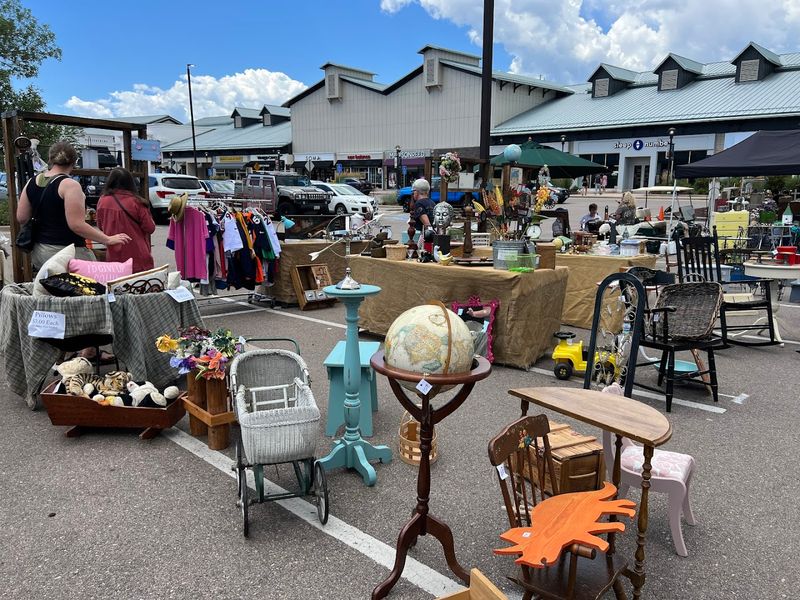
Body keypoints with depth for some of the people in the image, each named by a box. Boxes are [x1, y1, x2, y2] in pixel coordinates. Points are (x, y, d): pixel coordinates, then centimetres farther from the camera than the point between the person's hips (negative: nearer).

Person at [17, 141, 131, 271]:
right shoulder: (69, 185, -13)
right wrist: (108, 240, -12)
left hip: (39, 251, 8)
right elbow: (76, 225, -19)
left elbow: (21, 218, 11)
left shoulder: (32, 182, 8)